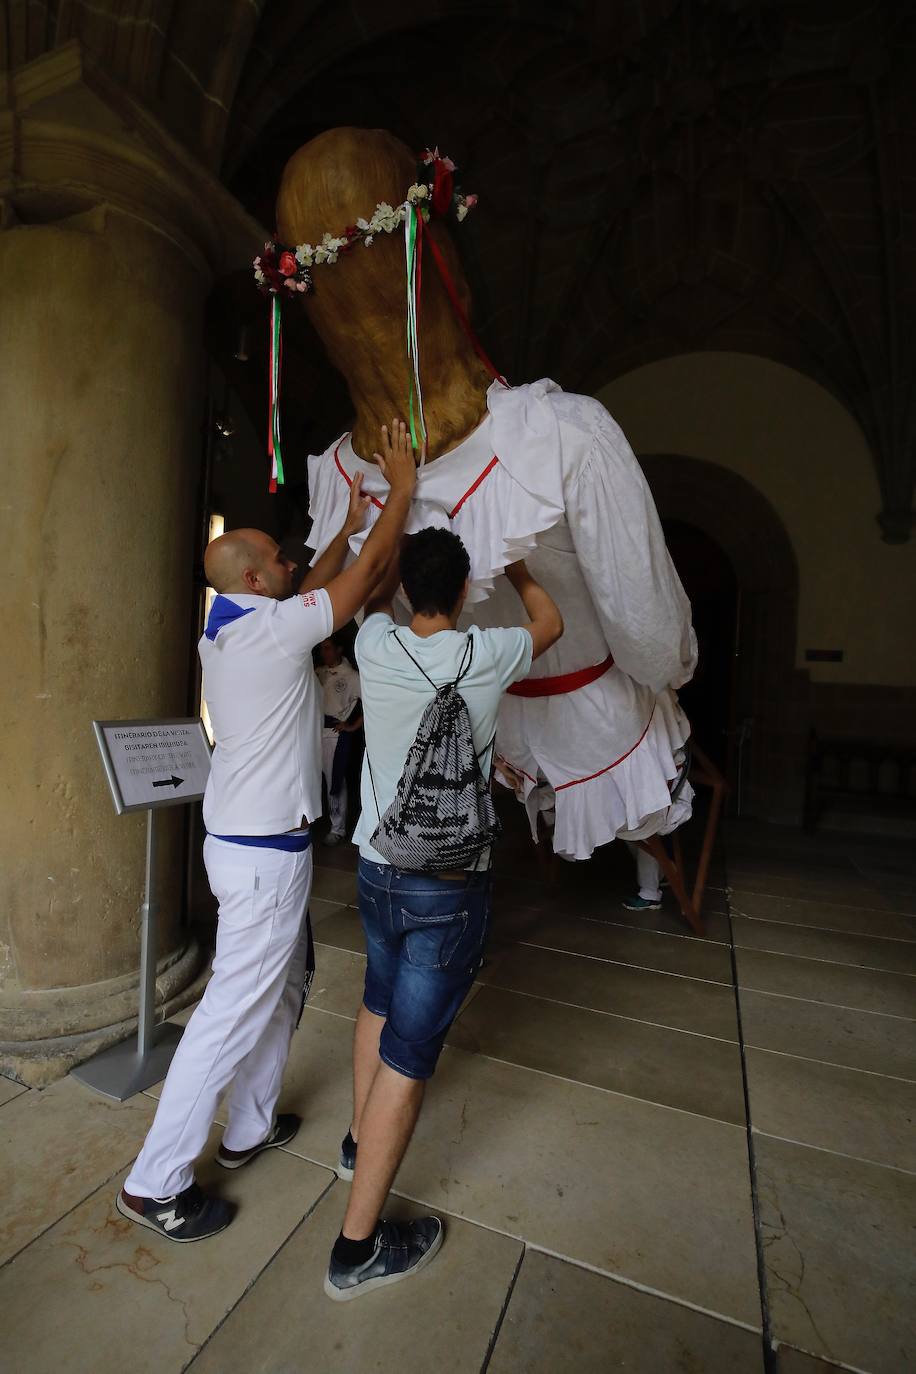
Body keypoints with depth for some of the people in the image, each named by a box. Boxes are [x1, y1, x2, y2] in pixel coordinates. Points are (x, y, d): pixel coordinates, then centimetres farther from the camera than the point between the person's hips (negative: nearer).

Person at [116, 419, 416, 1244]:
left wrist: (348, 524, 26)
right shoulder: (272, 629, -19)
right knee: (237, 1007, 4)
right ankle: (155, 1184, 21)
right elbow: (370, 573, -13)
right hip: (265, 851, -10)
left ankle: (250, 1129, 38)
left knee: (283, 988, 22)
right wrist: (402, 487, 0)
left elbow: (313, 593, 22)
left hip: (247, 837, 10)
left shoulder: (226, 631, 8)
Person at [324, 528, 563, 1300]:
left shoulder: (377, 646, -6)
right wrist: (511, 561, 24)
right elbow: (550, 622, 10)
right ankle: (359, 1248, 25)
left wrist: (411, 549, 33)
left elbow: (379, 594, 21)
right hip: (450, 888, -5)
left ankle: (361, 1140, 52)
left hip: (377, 870, 5)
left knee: (380, 1003, 28)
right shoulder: (486, 656, -14)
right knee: (409, 1053, 7)